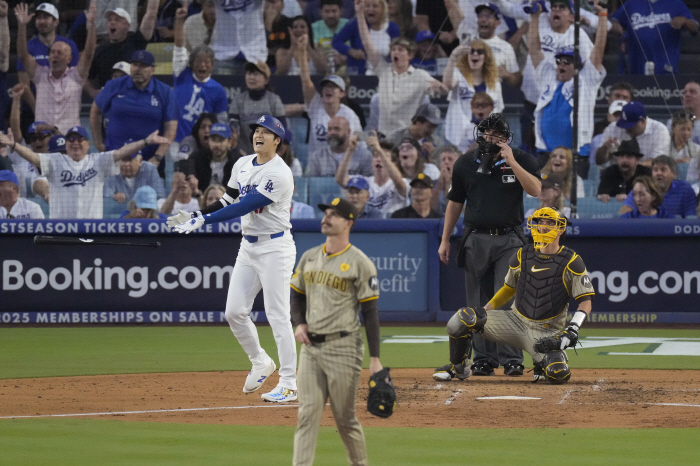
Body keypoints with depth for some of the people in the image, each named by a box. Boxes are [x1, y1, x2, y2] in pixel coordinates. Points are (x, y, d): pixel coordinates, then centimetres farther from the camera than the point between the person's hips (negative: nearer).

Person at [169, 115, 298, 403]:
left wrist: (204, 220, -26)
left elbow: (243, 207, -24)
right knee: (234, 312, 6)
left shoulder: (279, 174, -19)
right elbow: (230, 201, 17)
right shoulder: (243, 164, 8)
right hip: (248, 247, 8)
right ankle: (260, 363, 27)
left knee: (278, 316, -8)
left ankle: (289, 384, -4)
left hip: (275, 247, -8)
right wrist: (195, 216, 3)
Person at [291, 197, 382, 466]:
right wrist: (299, 323, 2)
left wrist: (375, 358, -11)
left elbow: (370, 312, -7)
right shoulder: (309, 258, 12)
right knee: (308, 413, -2)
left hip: (342, 347, -5)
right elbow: (297, 296, 23)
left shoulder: (360, 263, -6)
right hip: (310, 346, 5)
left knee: (345, 418, 1)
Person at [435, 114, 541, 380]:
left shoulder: (522, 160, 1)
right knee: (478, 303, 3)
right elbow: (455, 202, 15)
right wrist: (445, 240, 13)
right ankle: (483, 360, 8)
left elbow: (535, 190, -15)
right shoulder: (465, 164, 8)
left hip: (509, 240, -2)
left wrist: (511, 162, -20)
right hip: (476, 240, 2)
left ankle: (512, 360, -10)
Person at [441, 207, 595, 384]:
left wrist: (573, 329, -24)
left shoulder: (571, 262, -7)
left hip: (547, 333, -3)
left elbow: (585, 303, -8)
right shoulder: (522, 256, 5)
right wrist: (484, 311, 8)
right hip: (516, 321, 3)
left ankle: (543, 364, 9)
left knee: (558, 373, -32)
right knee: (462, 318, -18)